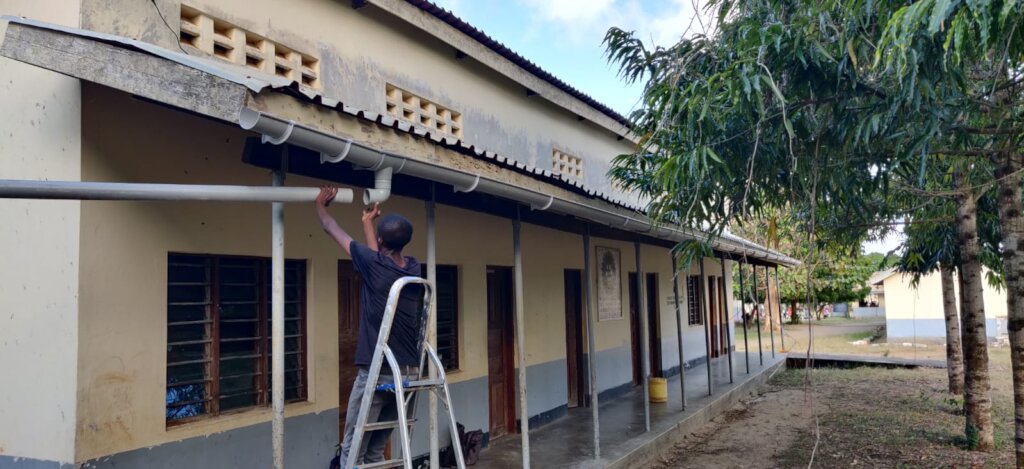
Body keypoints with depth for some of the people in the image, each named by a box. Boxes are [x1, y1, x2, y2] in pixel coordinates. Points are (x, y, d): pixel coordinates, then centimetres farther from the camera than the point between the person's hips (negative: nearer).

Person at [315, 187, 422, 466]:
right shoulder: (414, 270, 5)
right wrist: (367, 222, 37)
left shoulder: (373, 265, -10)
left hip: (377, 373, -6)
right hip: (409, 373, 6)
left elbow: (332, 229, 6)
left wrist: (320, 206, 24)